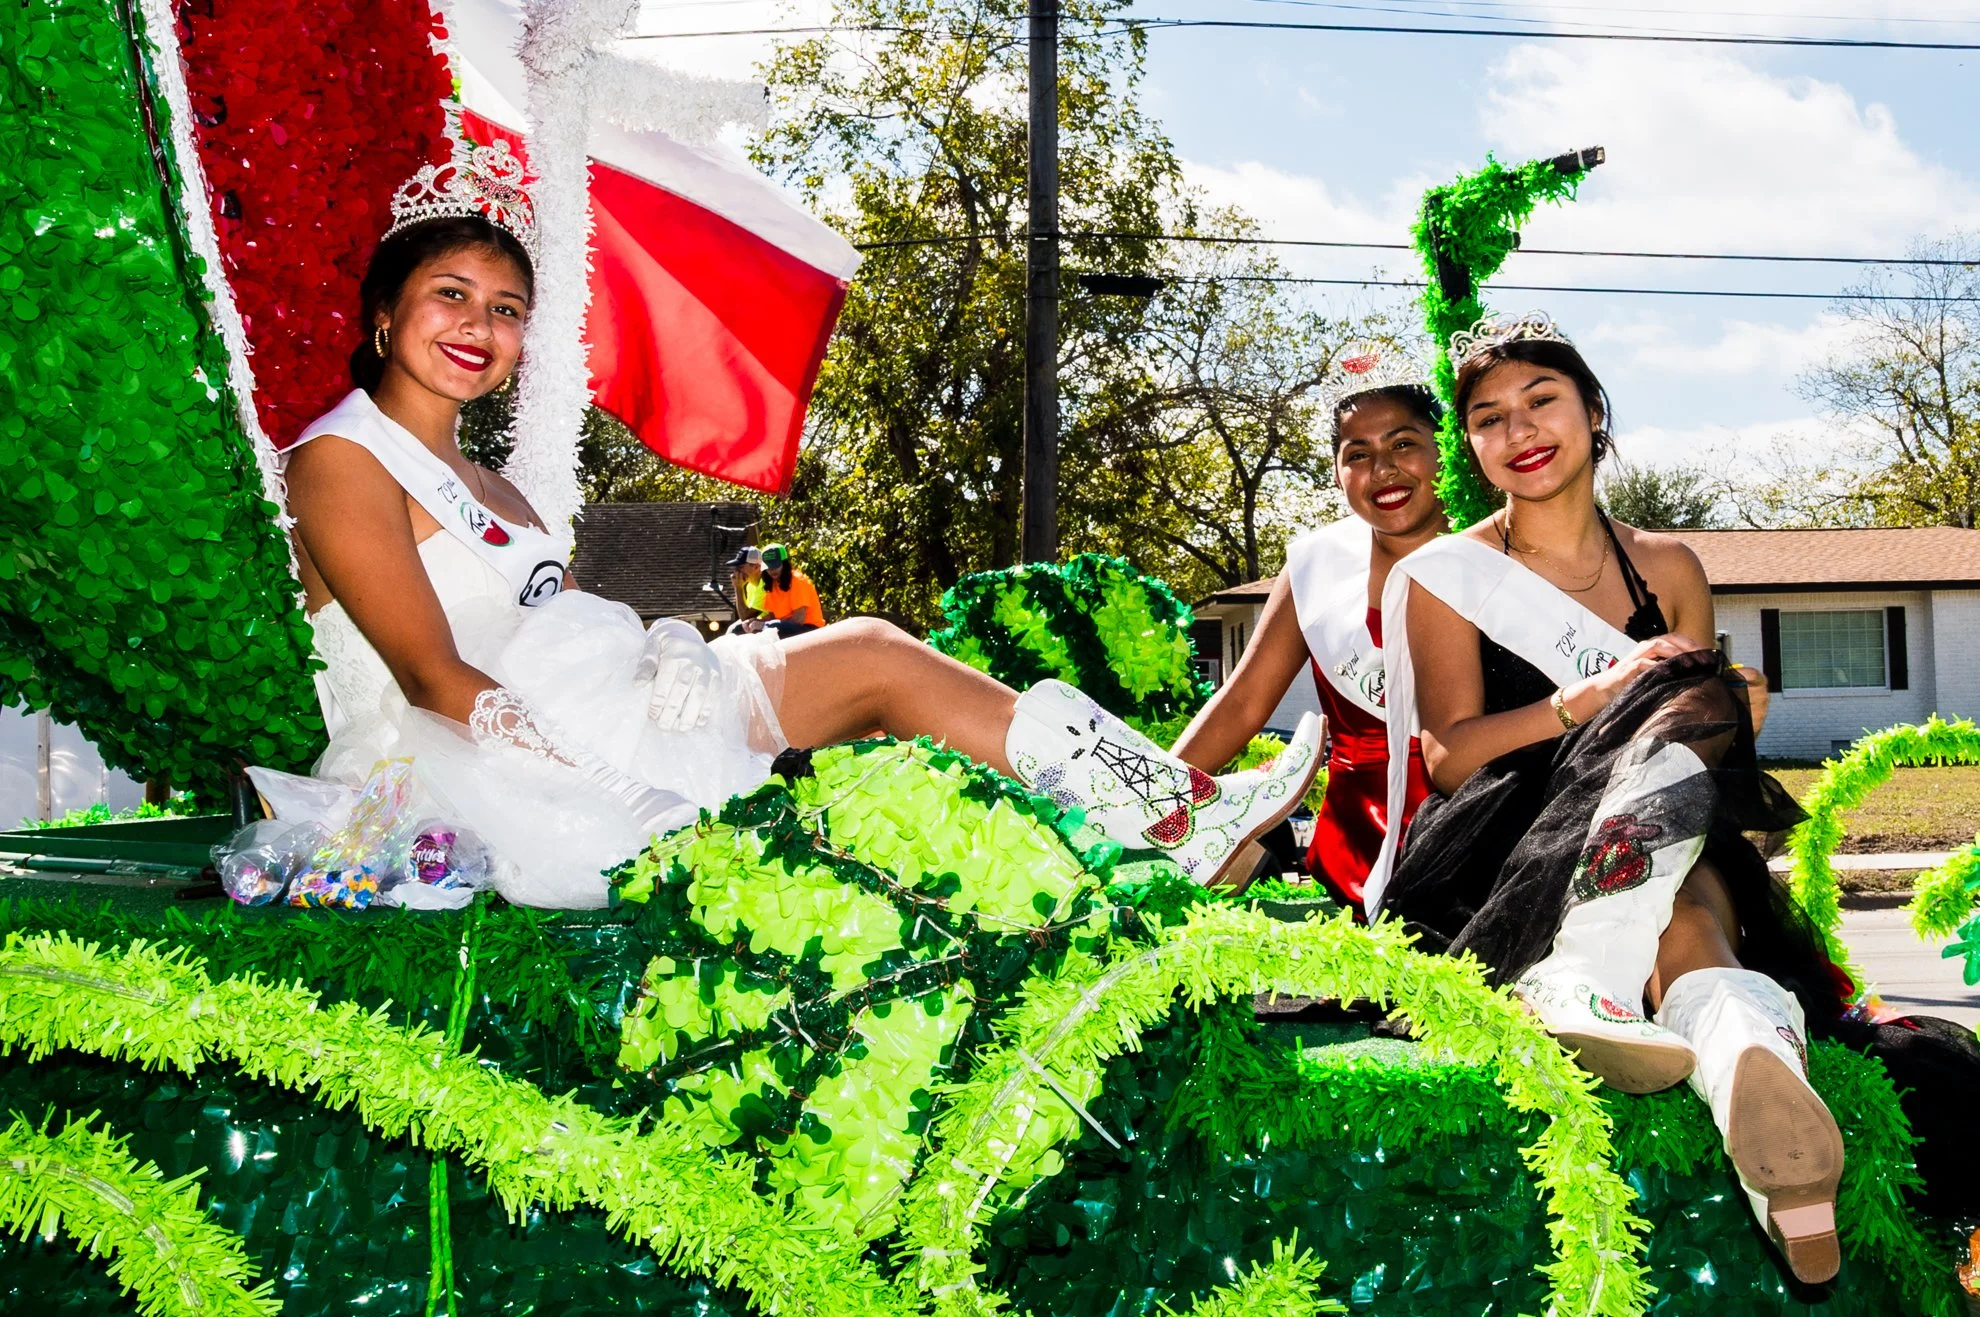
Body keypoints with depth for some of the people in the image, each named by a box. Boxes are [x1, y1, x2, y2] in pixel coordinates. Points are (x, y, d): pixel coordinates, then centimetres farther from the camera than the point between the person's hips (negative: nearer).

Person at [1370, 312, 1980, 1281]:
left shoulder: (1668, 570, 19)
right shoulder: (1444, 576, 9)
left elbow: (1707, 709, 18)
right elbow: (1450, 756, -3)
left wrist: (1732, 718, -7)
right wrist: (1597, 695, -16)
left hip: (1628, 852, 3)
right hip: (1493, 855, -3)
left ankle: (1583, 991, -64)